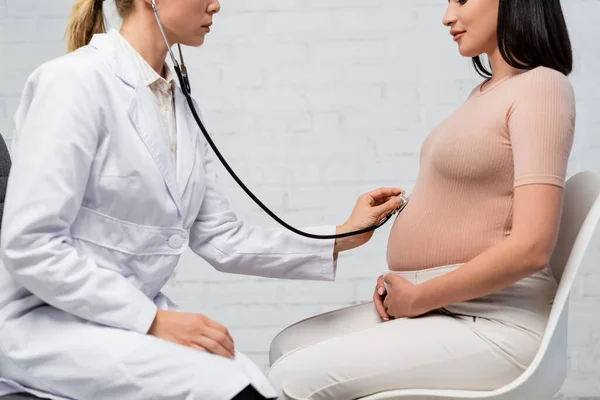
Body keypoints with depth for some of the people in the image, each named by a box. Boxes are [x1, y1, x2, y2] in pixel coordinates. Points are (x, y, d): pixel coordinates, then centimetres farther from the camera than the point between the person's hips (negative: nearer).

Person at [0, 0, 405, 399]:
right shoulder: (76, 81, -13)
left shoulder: (181, 106, 9)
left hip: (139, 312, 7)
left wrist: (341, 237, 6)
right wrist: (152, 321, -19)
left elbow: (222, 240, 10)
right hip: (50, 319, -6)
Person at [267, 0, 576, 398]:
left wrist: (418, 298, -13)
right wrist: (398, 279, 4)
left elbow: (531, 247, -22)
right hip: (441, 308, 9)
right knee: (289, 347, 7)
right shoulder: (487, 91, 16)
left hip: (492, 324, -9)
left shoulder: (541, 87, -12)